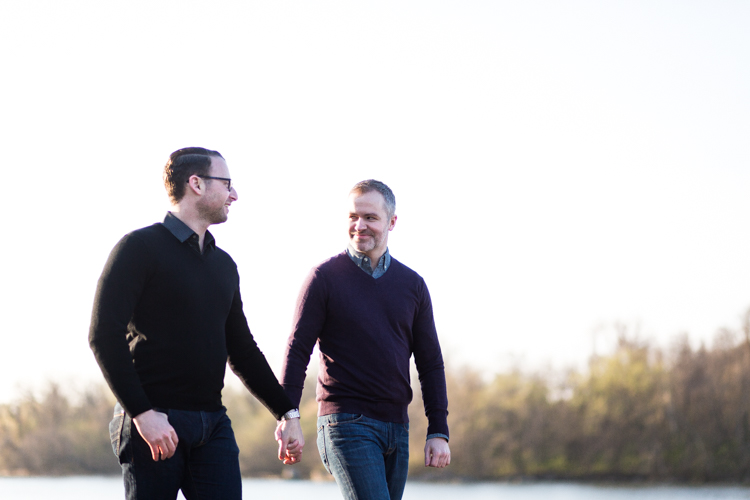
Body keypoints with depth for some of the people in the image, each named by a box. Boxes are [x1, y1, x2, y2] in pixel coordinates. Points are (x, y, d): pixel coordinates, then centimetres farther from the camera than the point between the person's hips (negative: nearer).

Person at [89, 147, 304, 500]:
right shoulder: (141, 248, -4)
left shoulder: (224, 265, 19)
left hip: (212, 424, 6)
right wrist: (142, 412, -20)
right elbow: (104, 335, -13)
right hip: (153, 424, -6)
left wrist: (287, 413, 17)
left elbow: (242, 351, 25)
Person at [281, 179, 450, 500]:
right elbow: (297, 351, -2)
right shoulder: (325, 278, 0)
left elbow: (430, 362, 12)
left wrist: (438, 431, 5)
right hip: (346, 423, -5)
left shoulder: (412, 284, 11)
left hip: (396, 427, 5)